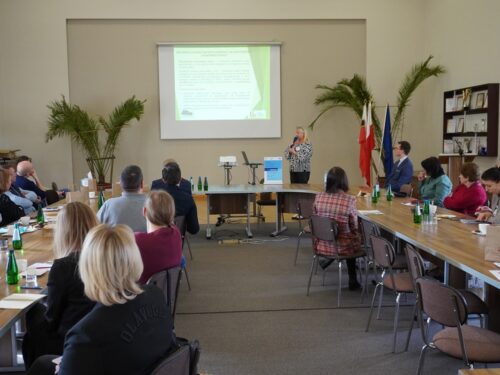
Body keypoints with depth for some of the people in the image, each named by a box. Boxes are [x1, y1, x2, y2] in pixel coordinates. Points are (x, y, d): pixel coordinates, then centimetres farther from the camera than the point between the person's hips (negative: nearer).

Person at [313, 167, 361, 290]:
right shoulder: (350, 200, -18)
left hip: (322, 245, 4)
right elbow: (354, 228, -9)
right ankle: (352, 280, 40)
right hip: (342, 247, -4)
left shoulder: (318, 197, -8)